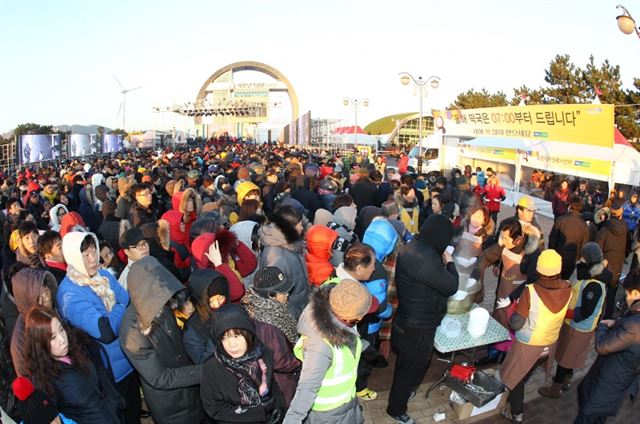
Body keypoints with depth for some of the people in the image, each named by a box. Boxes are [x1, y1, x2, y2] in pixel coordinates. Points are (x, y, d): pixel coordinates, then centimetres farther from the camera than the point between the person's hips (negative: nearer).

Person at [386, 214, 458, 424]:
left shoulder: (412, 247, -1)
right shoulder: (426, 259, -34)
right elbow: (451, 286, -24)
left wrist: (442, 261, 1)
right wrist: (449, 262, -9)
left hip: (409, 320, 9)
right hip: (417, 327, -9)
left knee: (409, 364, 30)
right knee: (410, 368, 13)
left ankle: (405, 391, 54)